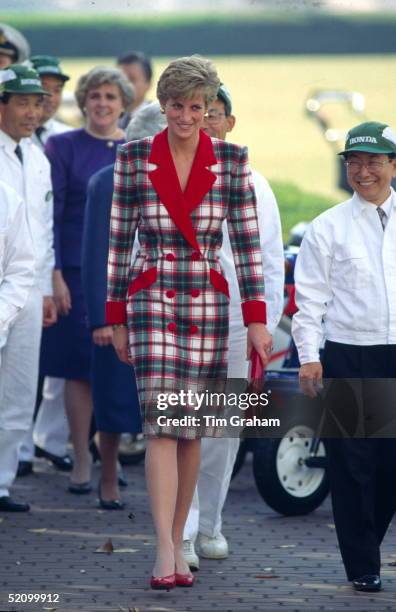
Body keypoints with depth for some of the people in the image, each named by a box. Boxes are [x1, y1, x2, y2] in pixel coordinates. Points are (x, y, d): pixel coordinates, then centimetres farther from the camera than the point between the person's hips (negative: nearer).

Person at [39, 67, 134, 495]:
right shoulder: (62, 147, 1)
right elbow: (50, 214, -3)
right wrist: (55, 275, -10)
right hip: (77, 272, -2)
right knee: (79, 368, -2)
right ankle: (81, 461, 5)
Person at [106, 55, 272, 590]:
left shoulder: (231, 161, 0)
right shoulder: (133, 158, -1)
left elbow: (247, 242, 1)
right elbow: (119, 240, 4)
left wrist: (257, 319, -3)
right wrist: (116, 319, 4)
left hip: (208, 306, 2)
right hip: (152, 304, -2)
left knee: (191, 431, 7)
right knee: (161, 425, -13)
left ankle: (177, 544, 18)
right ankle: (166, 555, -19)